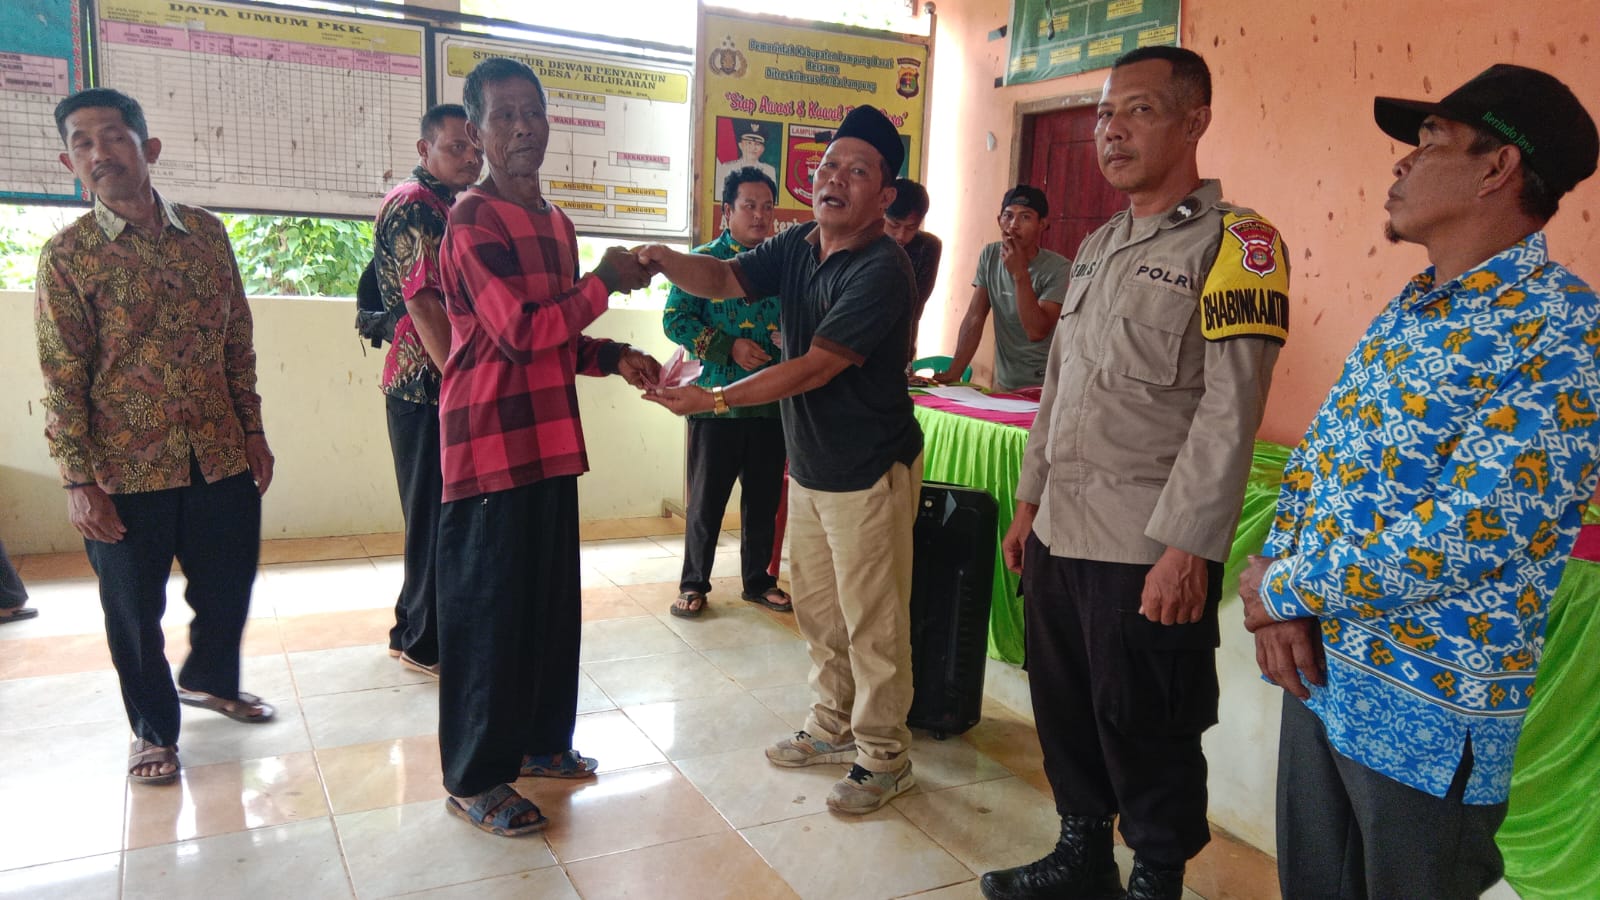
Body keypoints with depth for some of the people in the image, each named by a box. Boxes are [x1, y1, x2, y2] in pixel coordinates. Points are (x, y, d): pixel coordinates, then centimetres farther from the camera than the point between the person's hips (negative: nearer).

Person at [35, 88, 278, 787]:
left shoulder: (207, 233, 4)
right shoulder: (67, 254, -5)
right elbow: (62, 377, -6)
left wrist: (253, 431, 8)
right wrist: (79, 480, -10)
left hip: (220, 459, 3)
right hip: (126, 469, -3)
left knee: (228, 585, 16)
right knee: (135, 610, 10)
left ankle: (208, 679, 45)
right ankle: (154, 727, 32)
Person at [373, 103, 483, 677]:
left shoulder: (449, 207, 19)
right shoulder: (412, 206, -11)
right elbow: (423, 302, -20)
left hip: (454, 384, 9)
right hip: (426, 387, -9)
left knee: (451, 515, 15)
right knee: (435, 516, -2)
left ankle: (418, 630, 28)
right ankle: (424, 643, 11)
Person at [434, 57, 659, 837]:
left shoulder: (555, 222, 15)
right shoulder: (474, 219, -12)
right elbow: (519, 332, -21)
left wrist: (614, 357, 4)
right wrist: (605, 281, -12)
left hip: (548, 439, 8)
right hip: (492, 441, -8)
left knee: (552, 600, 16)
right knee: (488, 609, 0)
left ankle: (540, 739, 33)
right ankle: (474, 778, 14)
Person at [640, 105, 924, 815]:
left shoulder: (882, 269, -22)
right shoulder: (799, 245, 4)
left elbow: (817, 367, -25)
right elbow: (725, 279, 3)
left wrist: (715, 400, -25)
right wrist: (667, 260, -20)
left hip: (870, 473, -8)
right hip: (808, 465, 8)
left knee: (872, 623, 3)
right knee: (818, 610, 19)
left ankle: (884, 757, 20)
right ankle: (833, 727, 38)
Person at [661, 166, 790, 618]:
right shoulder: (704, 260, -2)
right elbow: (675, 318, -8)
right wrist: (728, 347, -17)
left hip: (772, 402, 4)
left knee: (764, 497, 12)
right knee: (707, 498, 5)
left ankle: (757, 580, 27)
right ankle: (694, 583, 21)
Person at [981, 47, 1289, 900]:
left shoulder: (1233, 241, -9)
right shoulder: (1096, 246, 15)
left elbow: (1230, 408, -16)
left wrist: (1187, 548, -20)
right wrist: (1030, 501, 17)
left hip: (1149, 551, -7)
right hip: (1060, 536, 7)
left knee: (1145, 735, 6)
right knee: (1065, 714, 17)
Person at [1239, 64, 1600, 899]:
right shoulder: (1406, 311, 8)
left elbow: (1468, 538, -26)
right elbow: (1314, 454, 9)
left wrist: (1283, 591, -14)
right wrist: (1282, 593, -7)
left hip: (1430, 706, -7)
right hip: (1318, 665, 7)